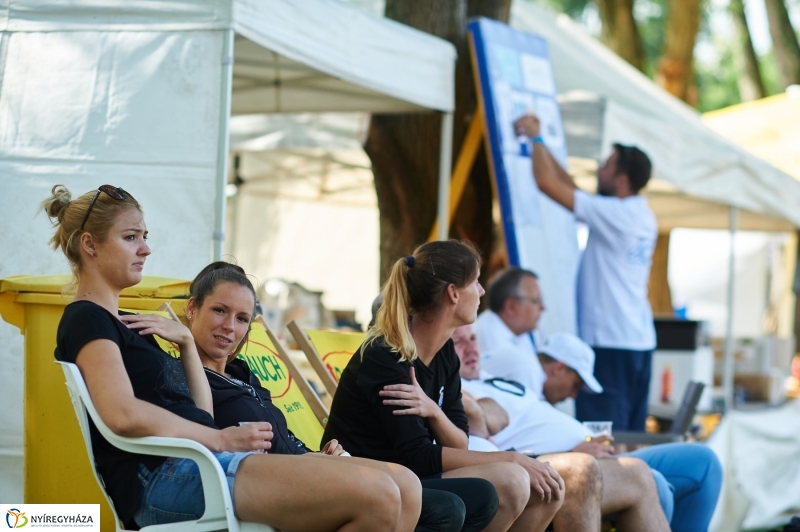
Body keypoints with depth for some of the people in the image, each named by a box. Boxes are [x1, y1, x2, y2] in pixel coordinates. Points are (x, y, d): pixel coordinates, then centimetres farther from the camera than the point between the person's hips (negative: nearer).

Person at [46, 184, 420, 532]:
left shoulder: (122, 324, 28)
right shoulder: (85, 320, 0)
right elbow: (123, 414, -20)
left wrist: (186, 343, 12)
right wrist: (220, 439, -13)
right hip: (163, 477, -10)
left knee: (403, 488, -6)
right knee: (376, 497, -25)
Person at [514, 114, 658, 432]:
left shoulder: (613, 213, -14)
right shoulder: (642, 216, 12)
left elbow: (547, 182, -14)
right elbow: (573, 188, 21)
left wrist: (536, 137, 3)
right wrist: (537, 141, 23)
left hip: (609, 343, -9)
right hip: (641, 340, 9)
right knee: (631, 436, 10)